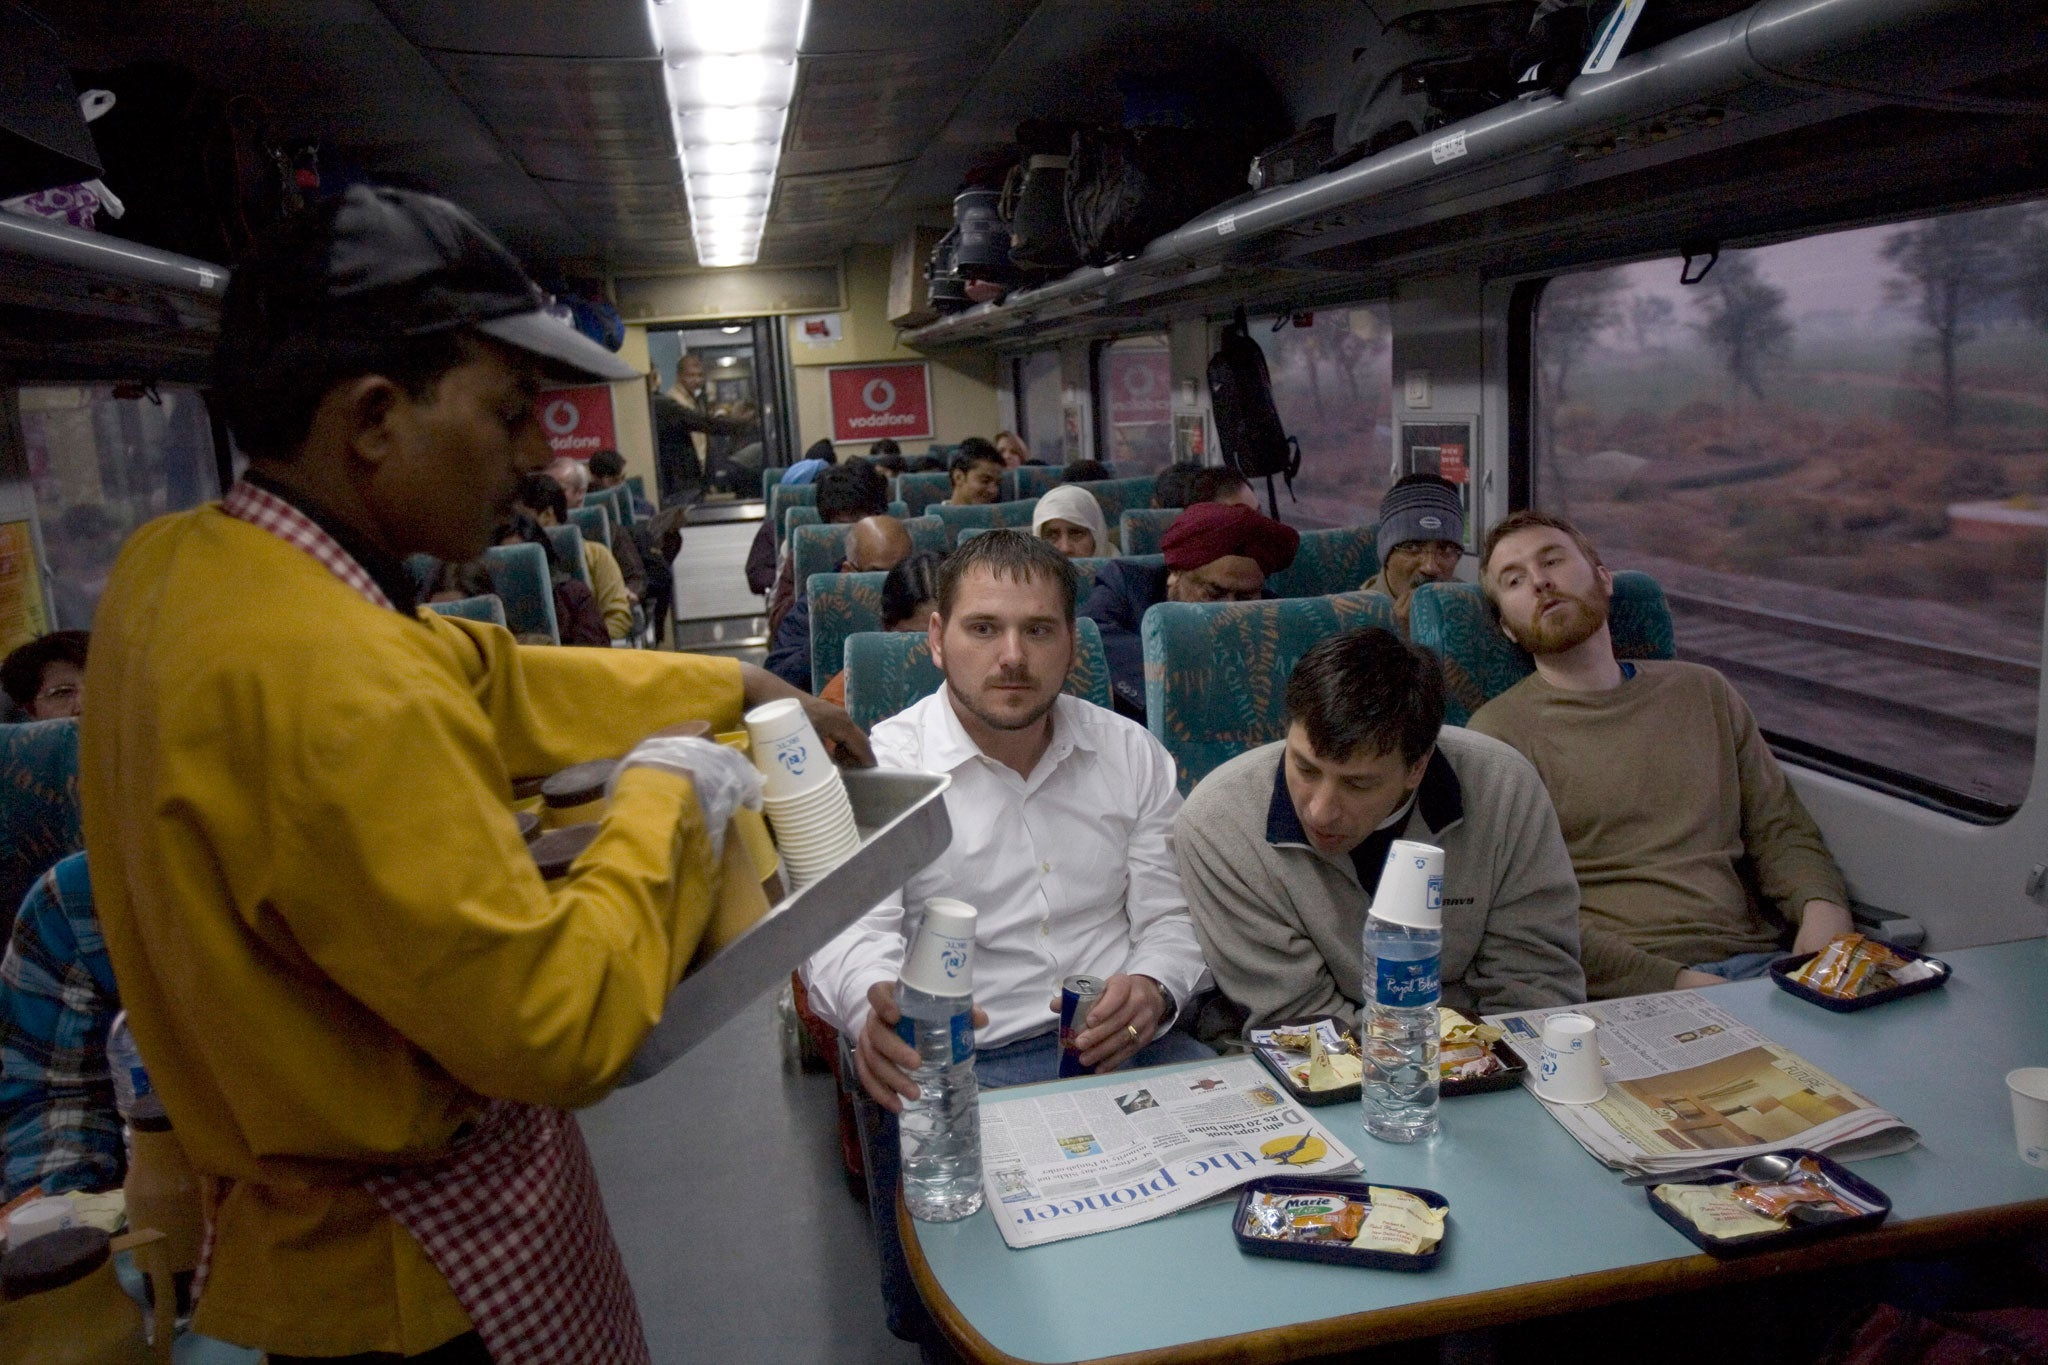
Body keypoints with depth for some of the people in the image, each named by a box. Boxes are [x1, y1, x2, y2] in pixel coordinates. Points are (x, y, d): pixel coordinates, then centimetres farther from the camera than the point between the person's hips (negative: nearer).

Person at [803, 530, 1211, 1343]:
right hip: (955, 1063, -3)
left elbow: (1174, 914, 11)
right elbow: (849, 935, -12)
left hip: (1125, 1042, 4)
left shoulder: (1132, 754, 11)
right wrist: (879, 1004, -37)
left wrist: (1152, 987, -13)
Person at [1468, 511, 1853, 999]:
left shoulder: (1704, 692, 18)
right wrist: (1676, 981, -18)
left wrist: (1822, 909, -4)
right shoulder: (1501, 728, 0)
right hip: (1625, 992, -6)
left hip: (1761, 962, 6)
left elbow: (1780, 830, 19)